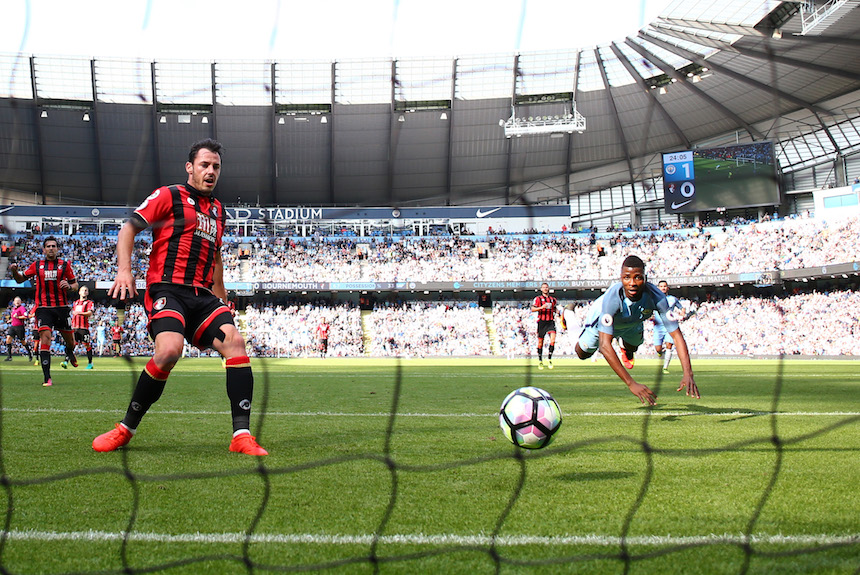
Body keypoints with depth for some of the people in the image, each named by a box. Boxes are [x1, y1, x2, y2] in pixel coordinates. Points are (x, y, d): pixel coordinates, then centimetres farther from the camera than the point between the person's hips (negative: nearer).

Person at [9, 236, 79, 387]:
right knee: (45, 337, -16)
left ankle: (70, 353, 50)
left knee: (69, 340, 9)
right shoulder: (37, 265, 8)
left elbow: (75, 284, 10)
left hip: (62, 307, 1)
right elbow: (21, 279, 16)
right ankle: (47, 378, -16)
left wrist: (69, 286, -12)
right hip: (43, 308, -1)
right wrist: (14, 271, -4)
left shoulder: (64, 265, 5)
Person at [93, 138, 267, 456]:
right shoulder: (169, 196, 5)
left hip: (202, 296, 6)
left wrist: (221, 301, 32)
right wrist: (124, 269, -15)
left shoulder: (218, 210, 24)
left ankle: (242, 435, -20)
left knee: (235, 341, -18)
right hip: (167, 289, -6)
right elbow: (129, 228, 0)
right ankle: (125, 429, -12)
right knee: (170, 349, -30)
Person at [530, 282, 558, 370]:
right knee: (540, 342, 3)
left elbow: (555, 309, 27)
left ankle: (549, 359, -7)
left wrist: (557, 311, 3)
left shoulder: (553, 300, 16)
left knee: (553, 339, -18)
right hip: (541, 321, -2)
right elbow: (532, 309, -5)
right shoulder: (538, 299, 4)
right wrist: (541, 307, -22)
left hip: (551, 321, 2)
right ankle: (540, 361, 16)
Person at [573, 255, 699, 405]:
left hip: (632, 324, 3)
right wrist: (631, 383, -62)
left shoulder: (656, 297, -42)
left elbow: (676, 335, -39)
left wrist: (688, 373, -54)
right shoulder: (612, 298, -50)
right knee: (583, 353, 18)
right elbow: (604, 345, -55)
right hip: (601, 318, -3)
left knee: (632, 348, 30)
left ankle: (626, 349, 67)